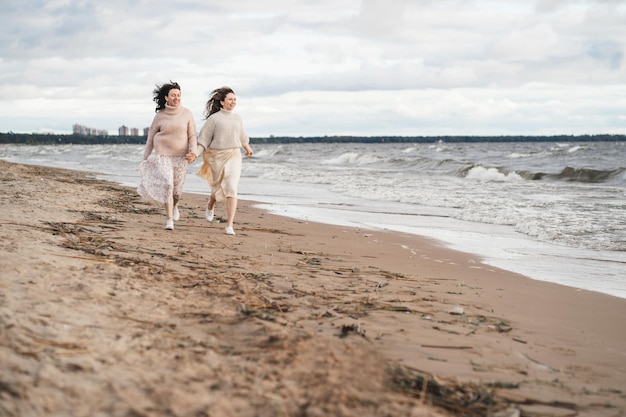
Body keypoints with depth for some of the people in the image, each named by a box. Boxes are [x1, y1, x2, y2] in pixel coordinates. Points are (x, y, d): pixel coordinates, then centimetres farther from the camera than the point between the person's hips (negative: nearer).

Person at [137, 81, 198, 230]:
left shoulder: (187, 113, -2)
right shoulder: (160, 115, -2)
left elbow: (192, 136, -1)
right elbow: (151, 138, 5)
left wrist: (193, 152, -17)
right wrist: (145, 158, 5)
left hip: (180, 156, 1)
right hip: (162, 155, -1)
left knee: (177, 188, 8)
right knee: (167, 185, -16)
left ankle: (174, 206, 44)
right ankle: (170, 220, -11)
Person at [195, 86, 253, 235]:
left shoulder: (237, 118, 7)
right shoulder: (214, 119, -7)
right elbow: (203, 139, -8)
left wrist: (247, 147, 43)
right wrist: (194, 153, -22)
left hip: (234, 157, 2)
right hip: (217, 157, -2)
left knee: (231, 190, -13)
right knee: (218, 188, 14)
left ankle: (229, 226, -15)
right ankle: (210, 206, 51)